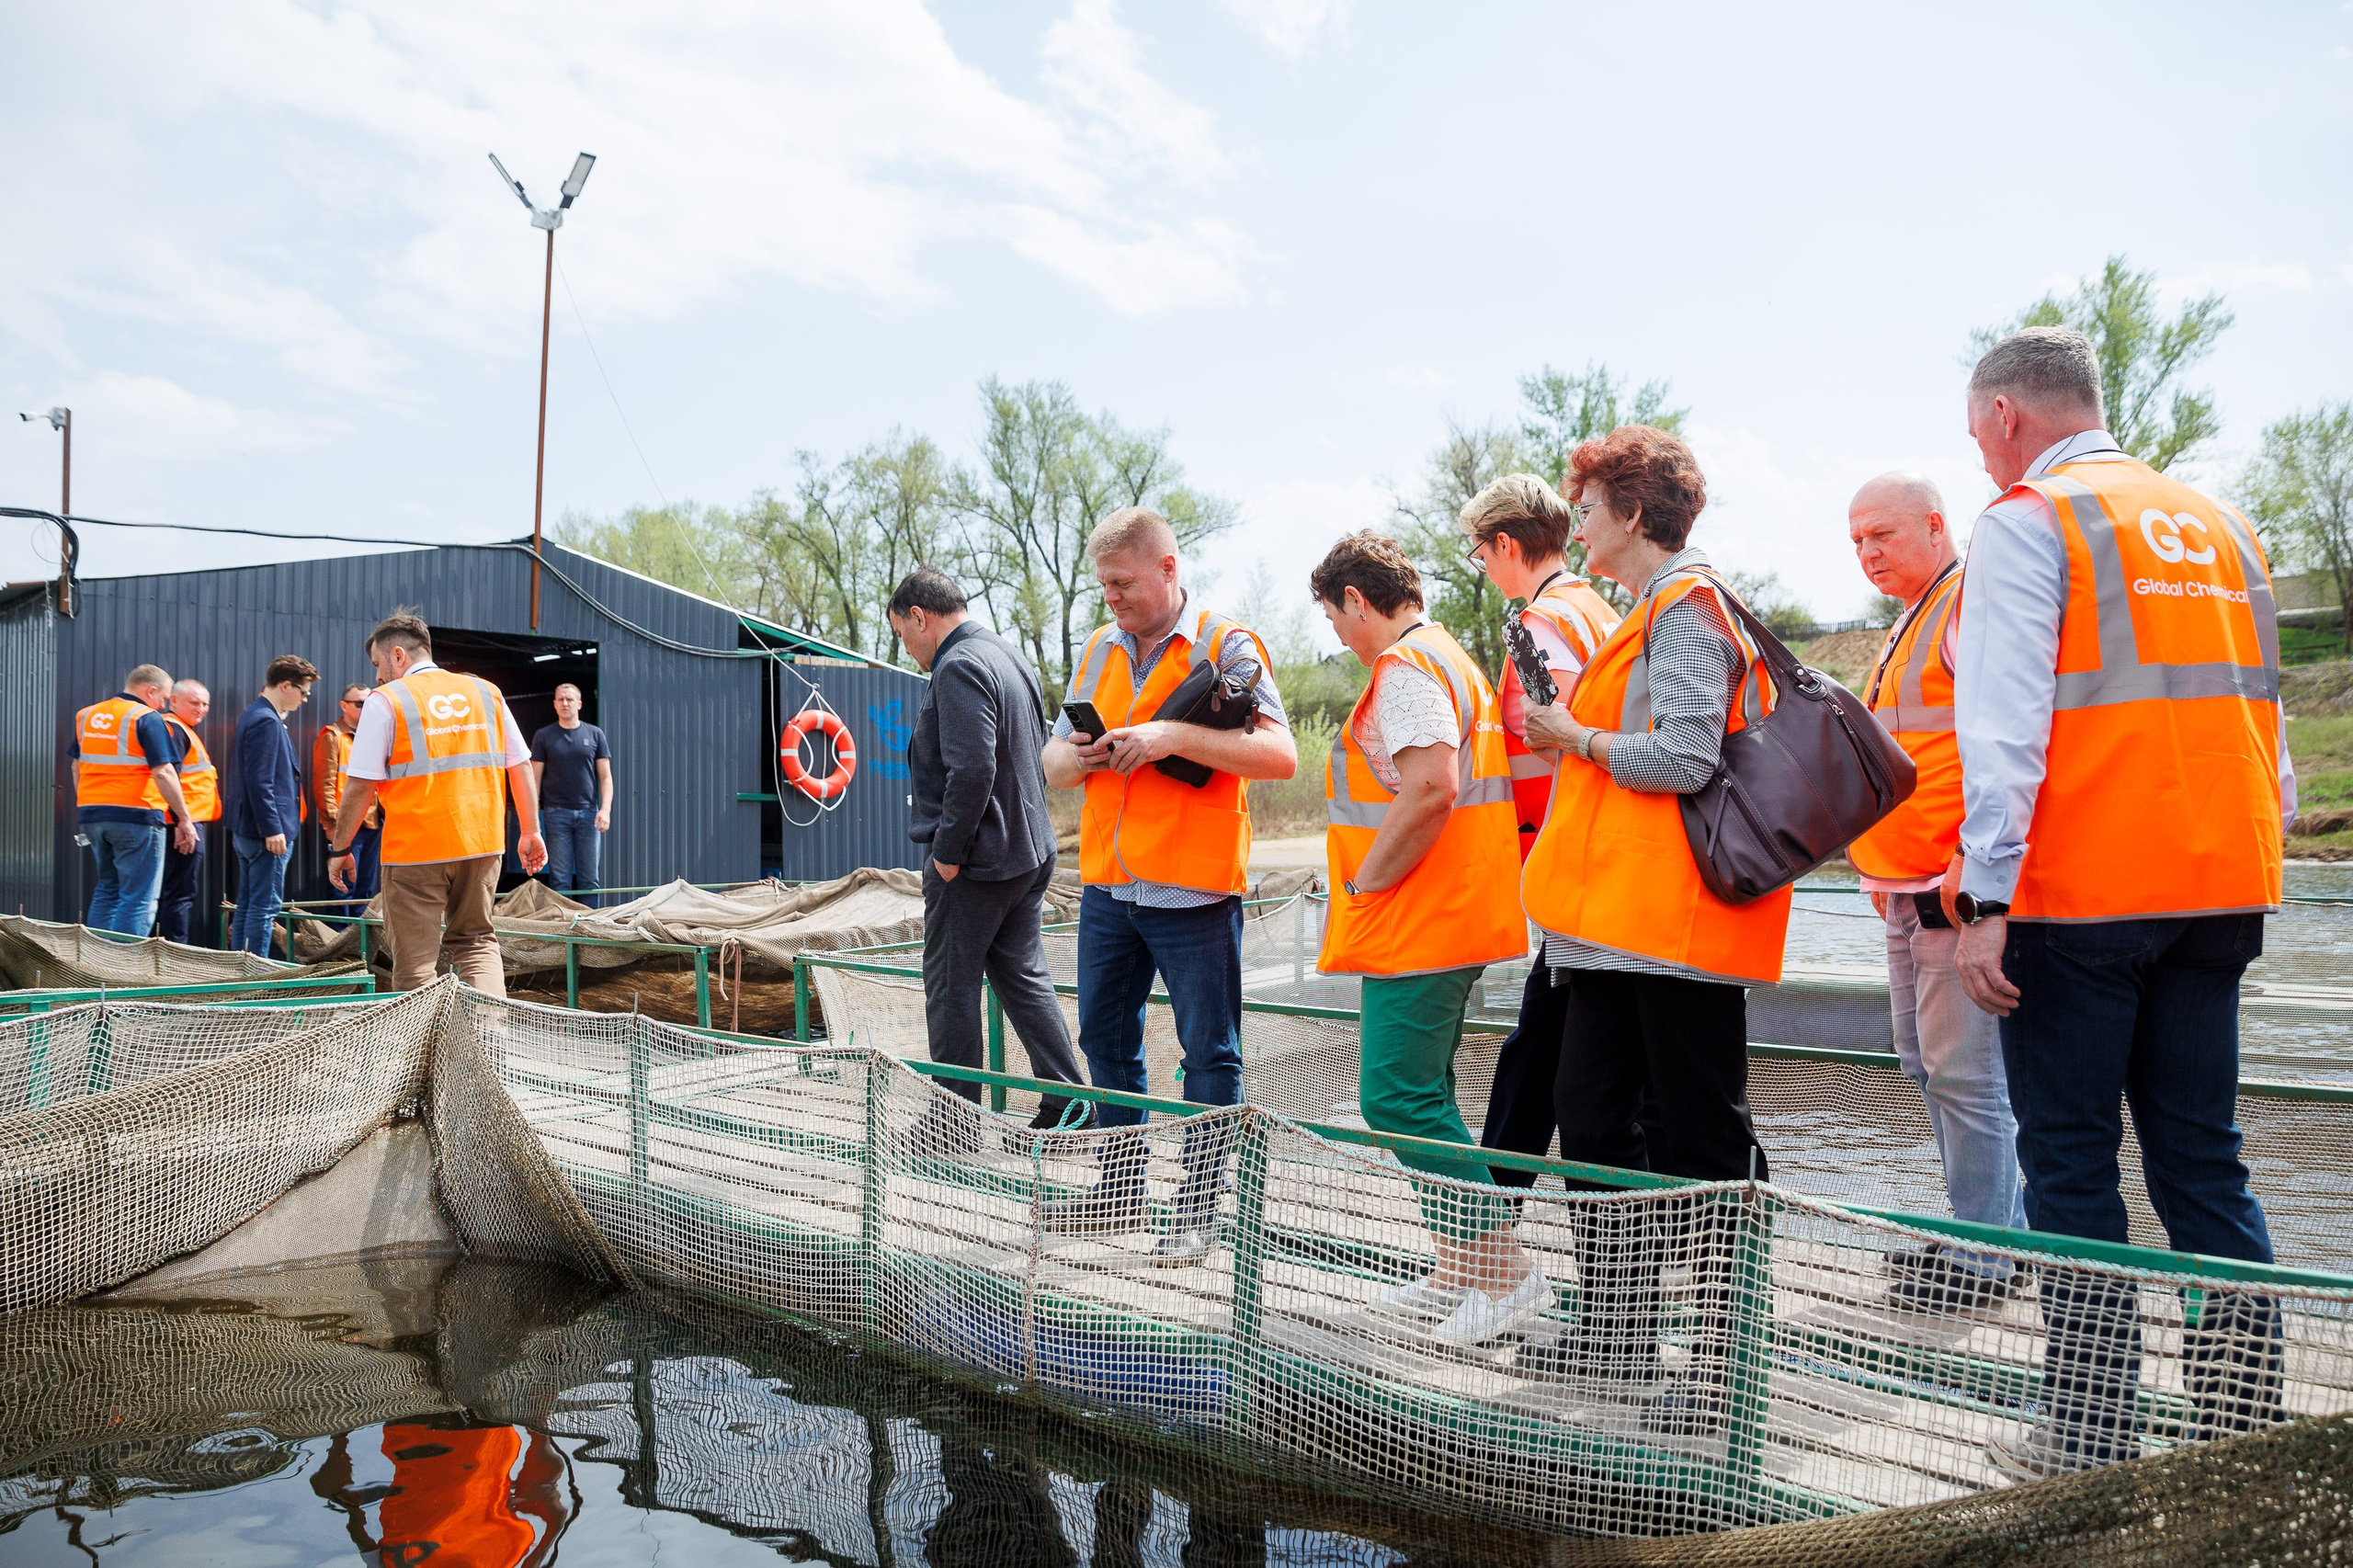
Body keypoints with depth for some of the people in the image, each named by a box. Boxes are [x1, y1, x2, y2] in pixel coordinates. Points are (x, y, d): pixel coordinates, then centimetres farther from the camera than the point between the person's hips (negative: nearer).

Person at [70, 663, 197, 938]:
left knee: (106, 891, 19)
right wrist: (184, 819, -12)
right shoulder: (147, 719, -10)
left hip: (91, 814, 7)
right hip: (136, 817, -7)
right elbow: (163, 772, -16)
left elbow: (77, 767, 20)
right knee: (139, 900, -3)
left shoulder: (86, 715, 13)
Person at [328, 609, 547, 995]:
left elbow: (361, 786, -7)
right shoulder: (486, 693, 9)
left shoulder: (385, 701, -4)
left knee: (415, 960, 5)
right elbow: (521, 767, 10)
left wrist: (339, 850, 3)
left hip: (414, 849, -4)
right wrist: (530, 832, 17)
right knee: (476, 940, 16)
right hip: (483, 844, 4)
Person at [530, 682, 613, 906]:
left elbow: (605, 776, 7)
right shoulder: (544, 736, 7)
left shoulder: (594, 734, 9)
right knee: (560, 879, -2)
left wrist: (605, 809, -6)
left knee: (590, 879, 0)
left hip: (589, 813, 1)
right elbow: (535, 777, 6)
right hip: (556, 814, -1)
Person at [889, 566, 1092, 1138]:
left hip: (974, 860, -9)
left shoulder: (958, 668, -16)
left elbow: (971, 771, -26)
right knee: (1024, 976, 14)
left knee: (951, 987, 2)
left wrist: (947, 851, -18)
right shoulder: (1009, 656, 15)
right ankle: (1067, 1105, 14)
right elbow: (1039, 757, 21)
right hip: (1030, 850, 9)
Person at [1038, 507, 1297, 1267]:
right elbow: (1054, 763, 18)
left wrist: (1173, 734, -23)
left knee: (1209, 1053, 1)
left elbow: (1279, 754, -17)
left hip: (1194, 892, -7)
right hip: (1107, 888, 7)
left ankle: (1198, 1212, 12)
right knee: (1105, 1037, 15)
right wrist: (1077, 756, -7)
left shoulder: (1226, 646, -6)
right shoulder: (1100, 650, 13)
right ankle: (1121, 1191, 29)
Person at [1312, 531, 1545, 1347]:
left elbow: (1429, 790, -27)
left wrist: (1365, 882, -16)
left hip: (1417, 928, -11)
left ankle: (1507, 1272, -5)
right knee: (1421, 1097, 15)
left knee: (1398, 1099, -9)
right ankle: (1458, 1271, 22)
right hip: (1446, 925, 11)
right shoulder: (1448, 659, 19)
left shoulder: (1406, 668, -14)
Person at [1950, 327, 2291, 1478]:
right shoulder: (2219, 522, 17)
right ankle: (2244, 1434, 15)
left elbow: (2004, 726, -14)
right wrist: (2256, 857, 22)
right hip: (2221, 892, 7)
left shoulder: (2028, 520, -5)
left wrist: (1985, 898, -14)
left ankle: (2089, 1441, 7)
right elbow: (2263, 715, 18)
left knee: (2070, 1164, 2)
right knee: (2202, 1158, 12)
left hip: (2079, 896, -6)